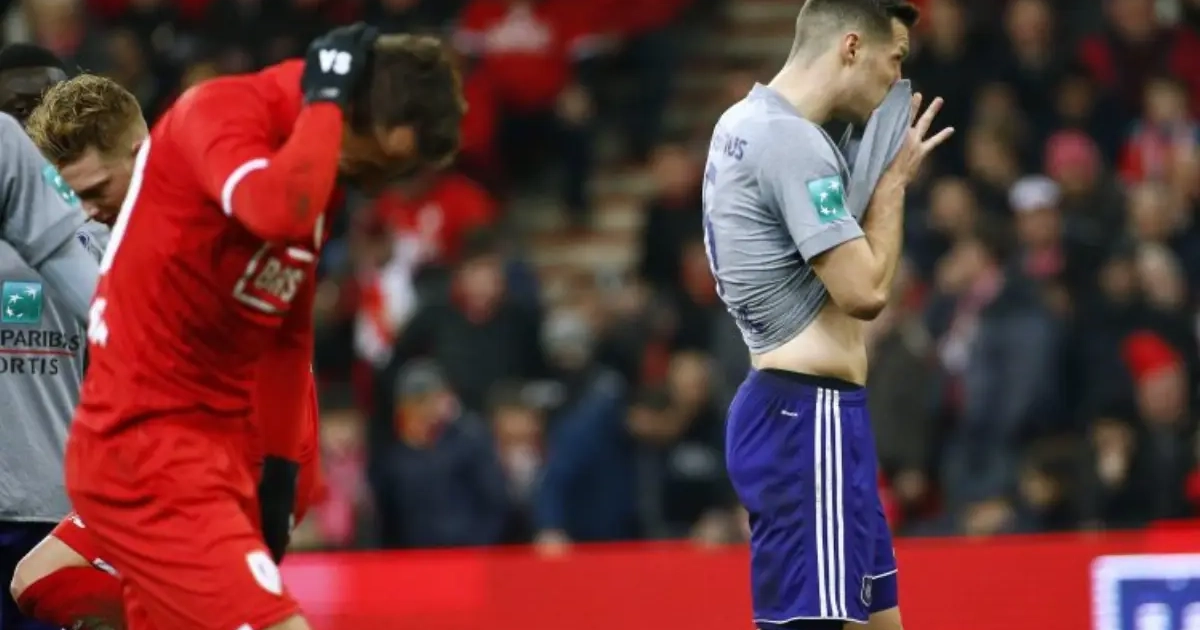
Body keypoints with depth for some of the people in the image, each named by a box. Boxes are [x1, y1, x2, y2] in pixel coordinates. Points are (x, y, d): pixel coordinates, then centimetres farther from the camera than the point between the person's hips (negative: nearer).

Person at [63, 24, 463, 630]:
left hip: (218, 455, 10)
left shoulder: (311, 163, 13)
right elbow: (278, 211, -37)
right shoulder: (223, 110, -14)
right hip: (145, 450, -9)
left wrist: (280, 473, 20)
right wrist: (326, 99, -21)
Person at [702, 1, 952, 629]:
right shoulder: (794, 142, -17)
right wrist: (895, 177, -6)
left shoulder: (746, 123, 14)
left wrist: (880, 172, 11)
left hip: (785, 407, 11)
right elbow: (864, 291, -18)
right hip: (807, 418, -11)